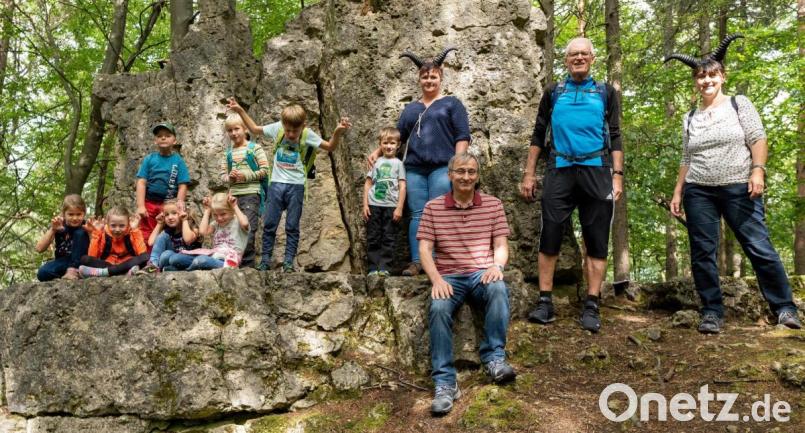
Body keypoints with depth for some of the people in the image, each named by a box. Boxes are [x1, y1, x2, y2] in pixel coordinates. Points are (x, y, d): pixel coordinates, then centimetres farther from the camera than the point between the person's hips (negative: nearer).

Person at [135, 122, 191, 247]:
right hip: (149, 204, 1)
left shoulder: (178, 161, 0)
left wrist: (179, 205, -14)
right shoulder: (149, 159, 2)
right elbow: (141, 182, -2)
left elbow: (182, 186, -3)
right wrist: (140, 206, -10)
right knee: (146, 237, 2)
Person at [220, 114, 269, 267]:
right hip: (234, 195, 5)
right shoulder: (228, 153, 14)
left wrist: (245, 176, -13)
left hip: (251, 193, -5)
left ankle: (247, 263, -6)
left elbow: (264, 170, -6)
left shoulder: (255, 148, 0)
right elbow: (222, 175, 14)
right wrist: (230, 177, -8)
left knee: (248, 229, -11)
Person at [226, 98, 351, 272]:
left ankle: (288, 262, 11)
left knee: (292, 226, 4)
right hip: (276, 184, 2)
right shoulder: (277, 128, -2)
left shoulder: (307, 134, -7)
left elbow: (330, 147, -6)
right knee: (269, 224, 6)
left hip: (296, 185, -2)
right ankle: (265, 259, 15)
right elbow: (255, 129, 13)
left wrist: (338, 133, -24)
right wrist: (240, 111, 8)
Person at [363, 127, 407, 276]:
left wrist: (399, 208, -6)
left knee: (388, 238, -1)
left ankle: (384, 267, 1)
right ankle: (373, 268, 6)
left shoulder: (398, 163, 6)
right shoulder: (376, 162, 11)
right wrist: (365, 205, 3)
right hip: (374, 205, 2)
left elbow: (402, 187, 1)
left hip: (391, 206, -2)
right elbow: (367, 184, 11)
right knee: (373, 238, 2)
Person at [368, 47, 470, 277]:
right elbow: (397, 134, 25)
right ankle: (416, 261, 2)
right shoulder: (410, 108, 22)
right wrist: (378, 151, 12)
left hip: (442, 167, -4)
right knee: (417, 215, 1)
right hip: (414, 169, 4)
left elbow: (463, 136, 1)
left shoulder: (452, 103, 9)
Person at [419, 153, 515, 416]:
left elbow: (501, 246, 7)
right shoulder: (433, 208, 7)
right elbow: (425, 249, 0)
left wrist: (496, 266, -17)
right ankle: (445, 383, -27)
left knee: (499, 289, -35)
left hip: (482, 274, 1)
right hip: (449, 277, 0)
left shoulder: (493, 205, 9)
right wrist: (436, 279, -17)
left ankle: (494, 358, -24)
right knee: (438, 308, -32)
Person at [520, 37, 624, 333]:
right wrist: (529, 174, 5)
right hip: (560, 171, 0)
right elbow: (538, 135, 14)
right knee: (549, 237, -5)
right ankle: (545, 303, 0)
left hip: (596, 172, 0)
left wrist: (617, 176, -1)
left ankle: (591, 307, 4)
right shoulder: (553, 93, 14)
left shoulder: (605, 93, 14)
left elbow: (615, 137, 10)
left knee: (596, 241, -1)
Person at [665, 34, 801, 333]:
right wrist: (677, 192, 12)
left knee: (759, 248, -6)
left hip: (740, 189, -3)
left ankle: (784, 307, 6)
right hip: (698, 193, 3)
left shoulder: (739, 104, 8)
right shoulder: (690, 118, 16)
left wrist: (758, 170, -16)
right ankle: (712, 312, 7)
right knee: (702, 254, -1)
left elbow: (758, 139, -1)